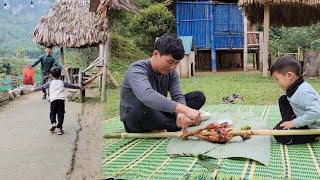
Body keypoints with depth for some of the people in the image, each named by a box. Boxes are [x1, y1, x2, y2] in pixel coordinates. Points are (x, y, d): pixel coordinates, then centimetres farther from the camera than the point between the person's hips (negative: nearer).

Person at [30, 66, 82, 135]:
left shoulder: (50, 83, 11)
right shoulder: (62, 83, 15)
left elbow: (42, 87, 18)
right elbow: (70, 85, 24)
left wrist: (34, 89, 32)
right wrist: (78, 87, 38)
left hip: (53, 100, -1)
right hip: (61, 99, 1)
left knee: (52, 113, 16)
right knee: (60, 114, 4)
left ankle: (53, 123, -6)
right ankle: (59, 128, 1)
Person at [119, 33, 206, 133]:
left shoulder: (170, 72, -2)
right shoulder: (137, 70, -26)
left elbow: (178, 96, -11)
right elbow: (147, 96, -46)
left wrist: (181, 113, -36)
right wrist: (185, 110, -54)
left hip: (159, 113, 7)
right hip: (133, 119, -6)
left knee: (199, 96, -3)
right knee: (142, 108, -43)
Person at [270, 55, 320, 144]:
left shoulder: (302, 92, -31)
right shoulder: (295, 88, -1)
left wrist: (295, 123, -32)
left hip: (312, 127, -10)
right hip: (302, 119, 10)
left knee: (279, 135, -19)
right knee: (283, 100, 10)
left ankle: (313, 137, -8)